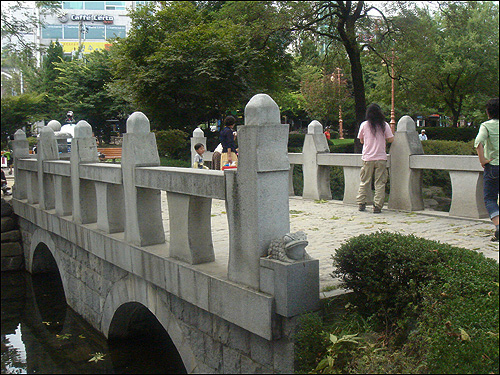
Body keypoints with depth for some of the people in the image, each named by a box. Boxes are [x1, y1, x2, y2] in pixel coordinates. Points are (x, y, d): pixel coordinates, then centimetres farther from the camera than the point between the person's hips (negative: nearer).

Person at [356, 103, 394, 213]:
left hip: (367, 158, 1)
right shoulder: (384, 125, -1)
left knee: (364, 182, 11)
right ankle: (377, 206, -2)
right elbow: (391, 139, 1)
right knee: (380, 183, 2)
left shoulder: (364, 125, 0)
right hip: (381, 158, -1)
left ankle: (361, 203, 14)